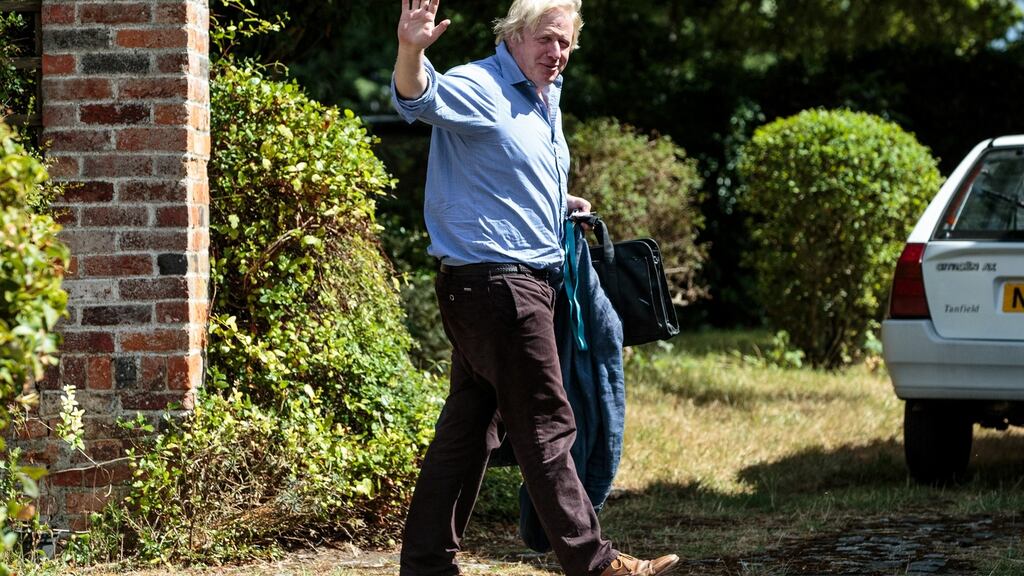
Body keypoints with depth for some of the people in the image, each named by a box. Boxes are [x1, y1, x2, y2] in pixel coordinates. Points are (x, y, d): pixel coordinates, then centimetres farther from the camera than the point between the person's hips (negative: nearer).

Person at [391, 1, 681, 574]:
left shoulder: (546, 99, 19)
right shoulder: (480, 89, -12)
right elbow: (421, 97, -34)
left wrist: (561, 204, 21)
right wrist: (411, 51, -54)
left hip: (525, 283, 10)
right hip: (495, 283, -10)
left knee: (470, 428, 11)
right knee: (547, 427, -5)